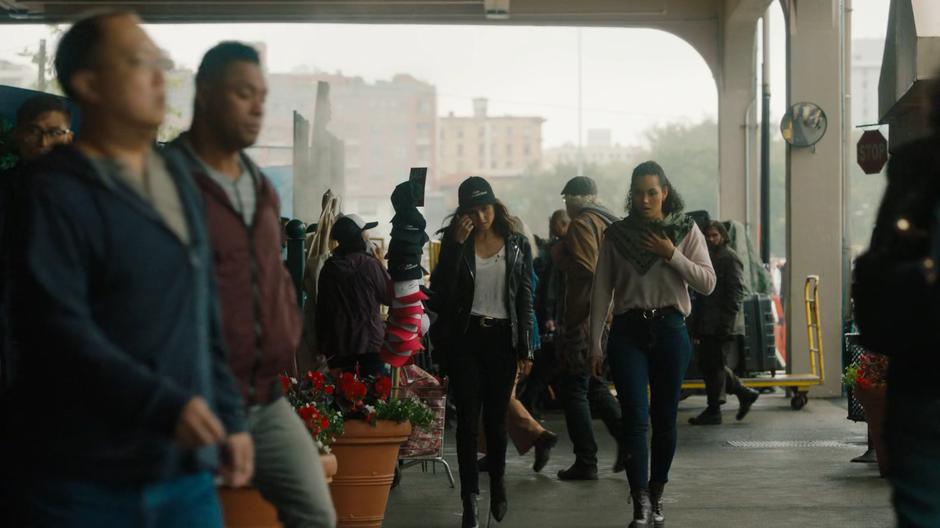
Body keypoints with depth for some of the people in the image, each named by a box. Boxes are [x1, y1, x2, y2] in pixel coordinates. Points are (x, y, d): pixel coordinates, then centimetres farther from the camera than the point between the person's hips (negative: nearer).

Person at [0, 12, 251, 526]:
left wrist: (228, 418, 16)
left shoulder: (176, 178, 16)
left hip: (184, 470, 7)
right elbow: (56, 328, -19)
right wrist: (164, 405, -25)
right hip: (79, 479, -7)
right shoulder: (56, 192, -9)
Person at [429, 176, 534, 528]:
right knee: (468, 418, -4)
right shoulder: (454, 242, 3)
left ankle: (497, 484, 25)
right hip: (466, 337, 0)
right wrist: (457, 244, -16)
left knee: (496, 416, 5)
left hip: (502, 337, 0)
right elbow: (442, 289, -10)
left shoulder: (517, 245, 4)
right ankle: (470, 499, -3)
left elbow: (526, 297, 5)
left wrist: (525, 347, 1)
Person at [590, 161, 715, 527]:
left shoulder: (686, 230, 4)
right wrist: (596, 344, 1)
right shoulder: (616, 235, 5)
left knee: (665, 418, 6)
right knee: (635, 418, -11)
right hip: (629, 331, 0)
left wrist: (671, 255, -13)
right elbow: (601, 292, 5)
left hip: (669, 329, 1)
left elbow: (707, 283, -2)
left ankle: (656, 496, 21)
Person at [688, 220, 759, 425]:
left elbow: (736, 291, -15)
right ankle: (744, 393, 21)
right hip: (707, 325, 9)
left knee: (714, 365, -4)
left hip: (721, 325, -9)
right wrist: (696, 325, 16)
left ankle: (713, 411, 4)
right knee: (706, 364, 11)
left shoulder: (730, 258, -7)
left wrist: (727, 320, -21)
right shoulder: (708, 257, 19)